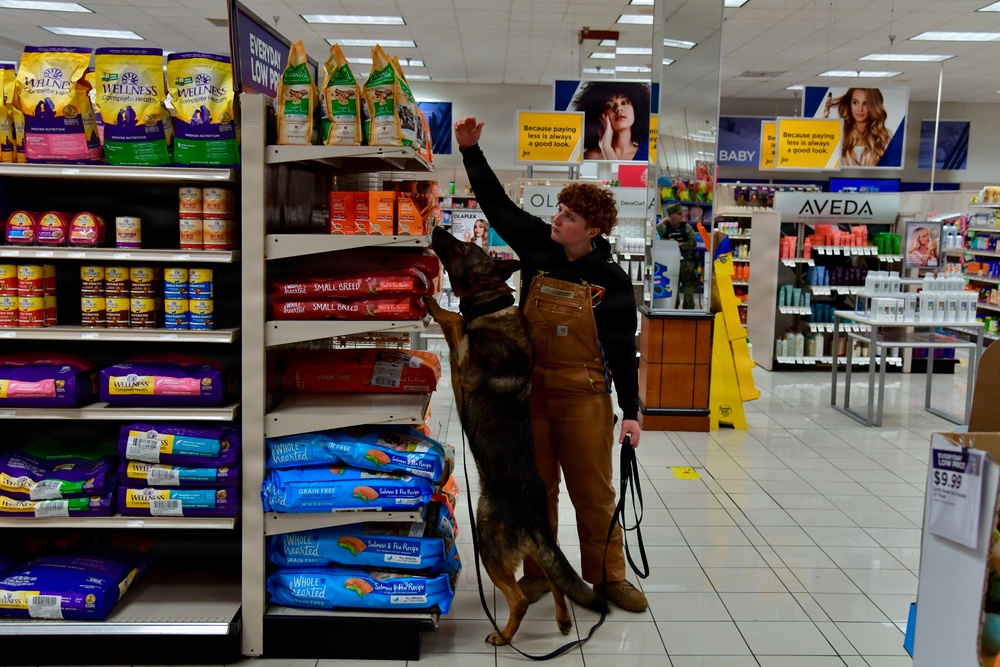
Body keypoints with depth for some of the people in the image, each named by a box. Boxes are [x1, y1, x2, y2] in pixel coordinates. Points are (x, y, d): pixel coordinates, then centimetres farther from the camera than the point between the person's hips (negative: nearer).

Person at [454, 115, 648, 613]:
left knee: (594, 490, 7)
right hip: (530, 389, 3)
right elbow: (496, 203, 7)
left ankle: (609, 576, 23)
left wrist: (630, 412, -7)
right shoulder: (537, 246, 0)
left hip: (584, 395, -3)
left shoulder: (610, 280, -8)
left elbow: (622, 349, -6)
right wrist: (470, 150, 0)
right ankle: (538, 572, 28)